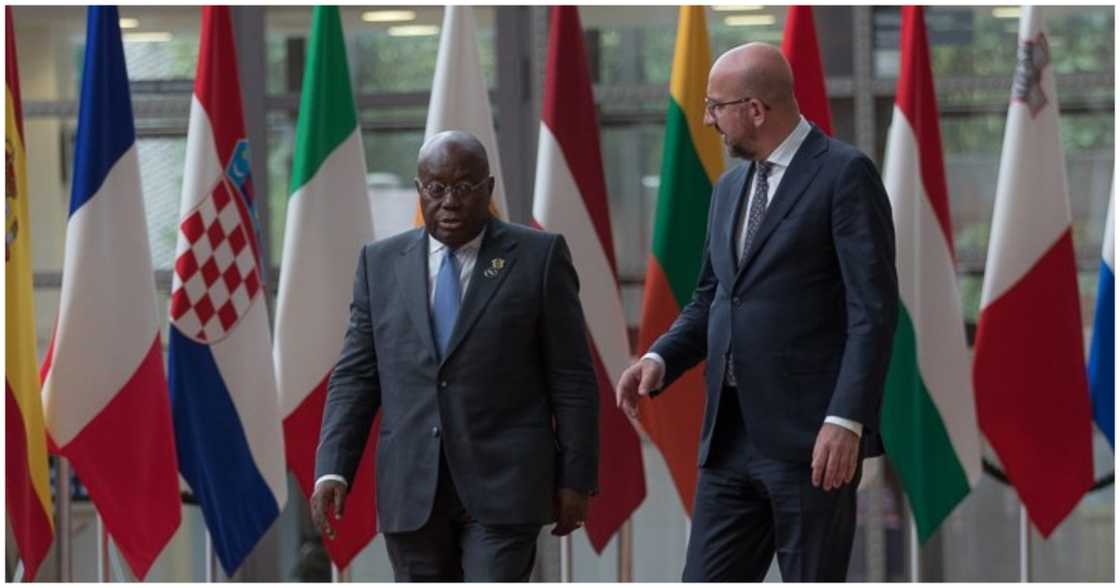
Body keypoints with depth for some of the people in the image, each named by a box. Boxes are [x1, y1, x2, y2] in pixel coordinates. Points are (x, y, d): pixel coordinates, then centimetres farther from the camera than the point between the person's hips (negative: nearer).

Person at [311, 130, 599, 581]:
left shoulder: (538, 257, 0)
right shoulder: (381, 263, 9)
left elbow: (572, 379, 1)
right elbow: (355, 375, 7)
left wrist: (576, 478, -2)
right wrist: (332, 471, -4)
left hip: (502, 487, -3)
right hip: (411, 491, 3)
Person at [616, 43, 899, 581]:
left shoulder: (845, 174, -7)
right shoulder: (730, 187, 17)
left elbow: (873, 310, -12)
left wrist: (846, 420, -20)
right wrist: (660, 359, 3)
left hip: (809, 436, -7)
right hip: (729, 436, 7)